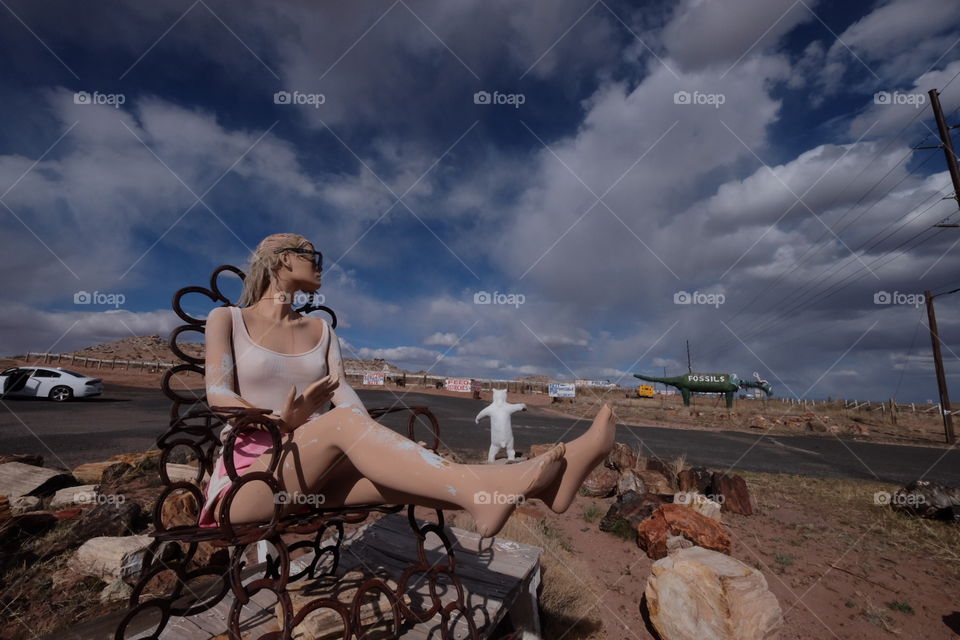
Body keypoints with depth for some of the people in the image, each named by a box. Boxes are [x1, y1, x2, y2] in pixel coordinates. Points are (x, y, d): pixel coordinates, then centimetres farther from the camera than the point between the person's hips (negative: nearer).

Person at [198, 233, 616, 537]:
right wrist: (282, 420, -28)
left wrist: (377, 441, -19)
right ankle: (480, 493, -50)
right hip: (246, 477, -3)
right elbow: (218, 394, -8)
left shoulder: (320, 330, 16)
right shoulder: (226, 319, 7)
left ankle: (536, 485, -44)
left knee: (406, 474, -28)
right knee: (342, 421, -35)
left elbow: (343, 393, 1)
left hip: (312, 475, 3)